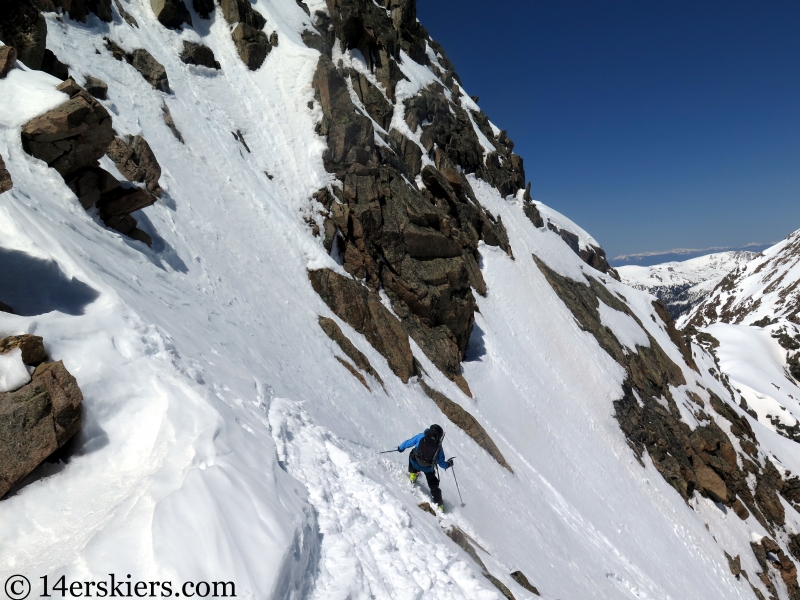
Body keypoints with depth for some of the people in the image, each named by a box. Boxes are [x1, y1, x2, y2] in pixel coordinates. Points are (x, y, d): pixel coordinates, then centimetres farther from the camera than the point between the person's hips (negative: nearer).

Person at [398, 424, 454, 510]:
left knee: (412, 455, 33)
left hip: (414, 463, 0)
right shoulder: (438, 448, -17)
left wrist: (401, 448, 12)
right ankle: (439, 503, 23)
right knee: (433, 485, 22)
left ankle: (412, 474, 33)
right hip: (428, 469, 0)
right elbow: (441, 462, -5)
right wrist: (448, 464, 17)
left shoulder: (421, 437, -19)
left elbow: (409, 442, -7)